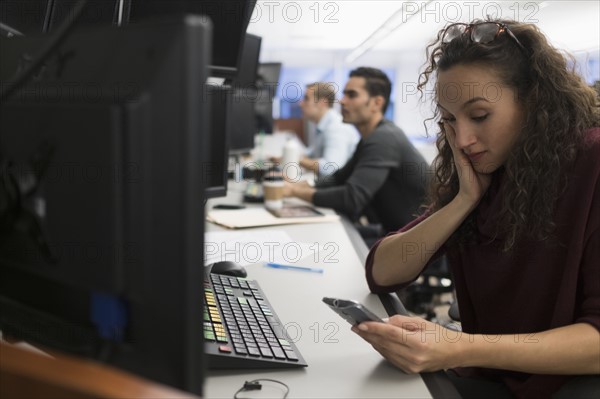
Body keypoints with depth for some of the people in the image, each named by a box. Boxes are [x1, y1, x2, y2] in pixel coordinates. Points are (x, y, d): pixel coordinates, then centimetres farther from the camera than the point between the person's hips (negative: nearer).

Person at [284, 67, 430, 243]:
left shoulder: (384, 138, -21)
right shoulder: (374, 136, 10)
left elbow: (351, 199, -27)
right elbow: (340, 177, 16)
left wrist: (295, 191, -18)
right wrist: (299, 185, -1)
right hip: (398, 232, 8)